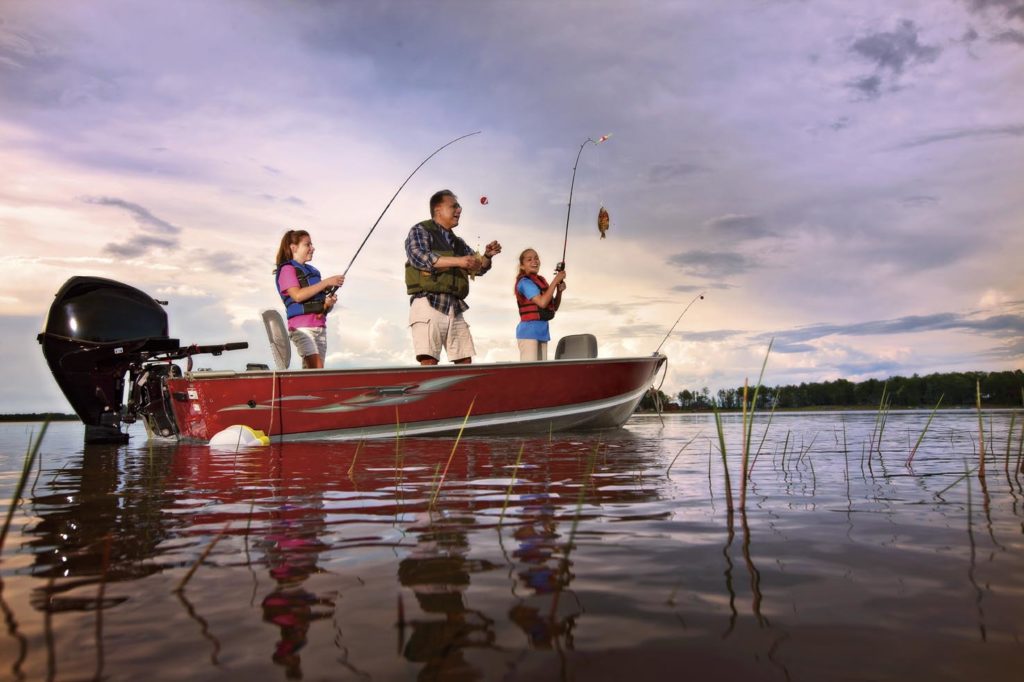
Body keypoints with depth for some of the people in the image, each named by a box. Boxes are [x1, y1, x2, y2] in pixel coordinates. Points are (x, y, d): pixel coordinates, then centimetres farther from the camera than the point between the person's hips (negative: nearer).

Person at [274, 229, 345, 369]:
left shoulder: (313, 271, 21)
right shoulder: (287, 269, 1)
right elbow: (297, 295, -15)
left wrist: (329, 303, -3)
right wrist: (326, 282, -13)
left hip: (320, 327, 7)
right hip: (302, 327, -7)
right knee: (317, 369, -20)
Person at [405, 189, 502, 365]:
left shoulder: (458, 243, 26)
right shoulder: (420, 230, 7)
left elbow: (478, 268, 21)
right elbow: (419, 257, -11)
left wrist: (487, 256, -1)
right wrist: (457, 261, -18)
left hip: (455, 308, 7)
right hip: (428, 303, -7)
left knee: (465, 361, 3)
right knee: (429, 362, -16)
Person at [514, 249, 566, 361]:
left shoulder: (541, 281, 15)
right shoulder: (525, 282, -9)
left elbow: (554, 307, 18)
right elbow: (542, 302, -21)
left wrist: (559, 290, 0)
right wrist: (556, 280, -13)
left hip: (542, 330, 8)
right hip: (529, 330, -8)